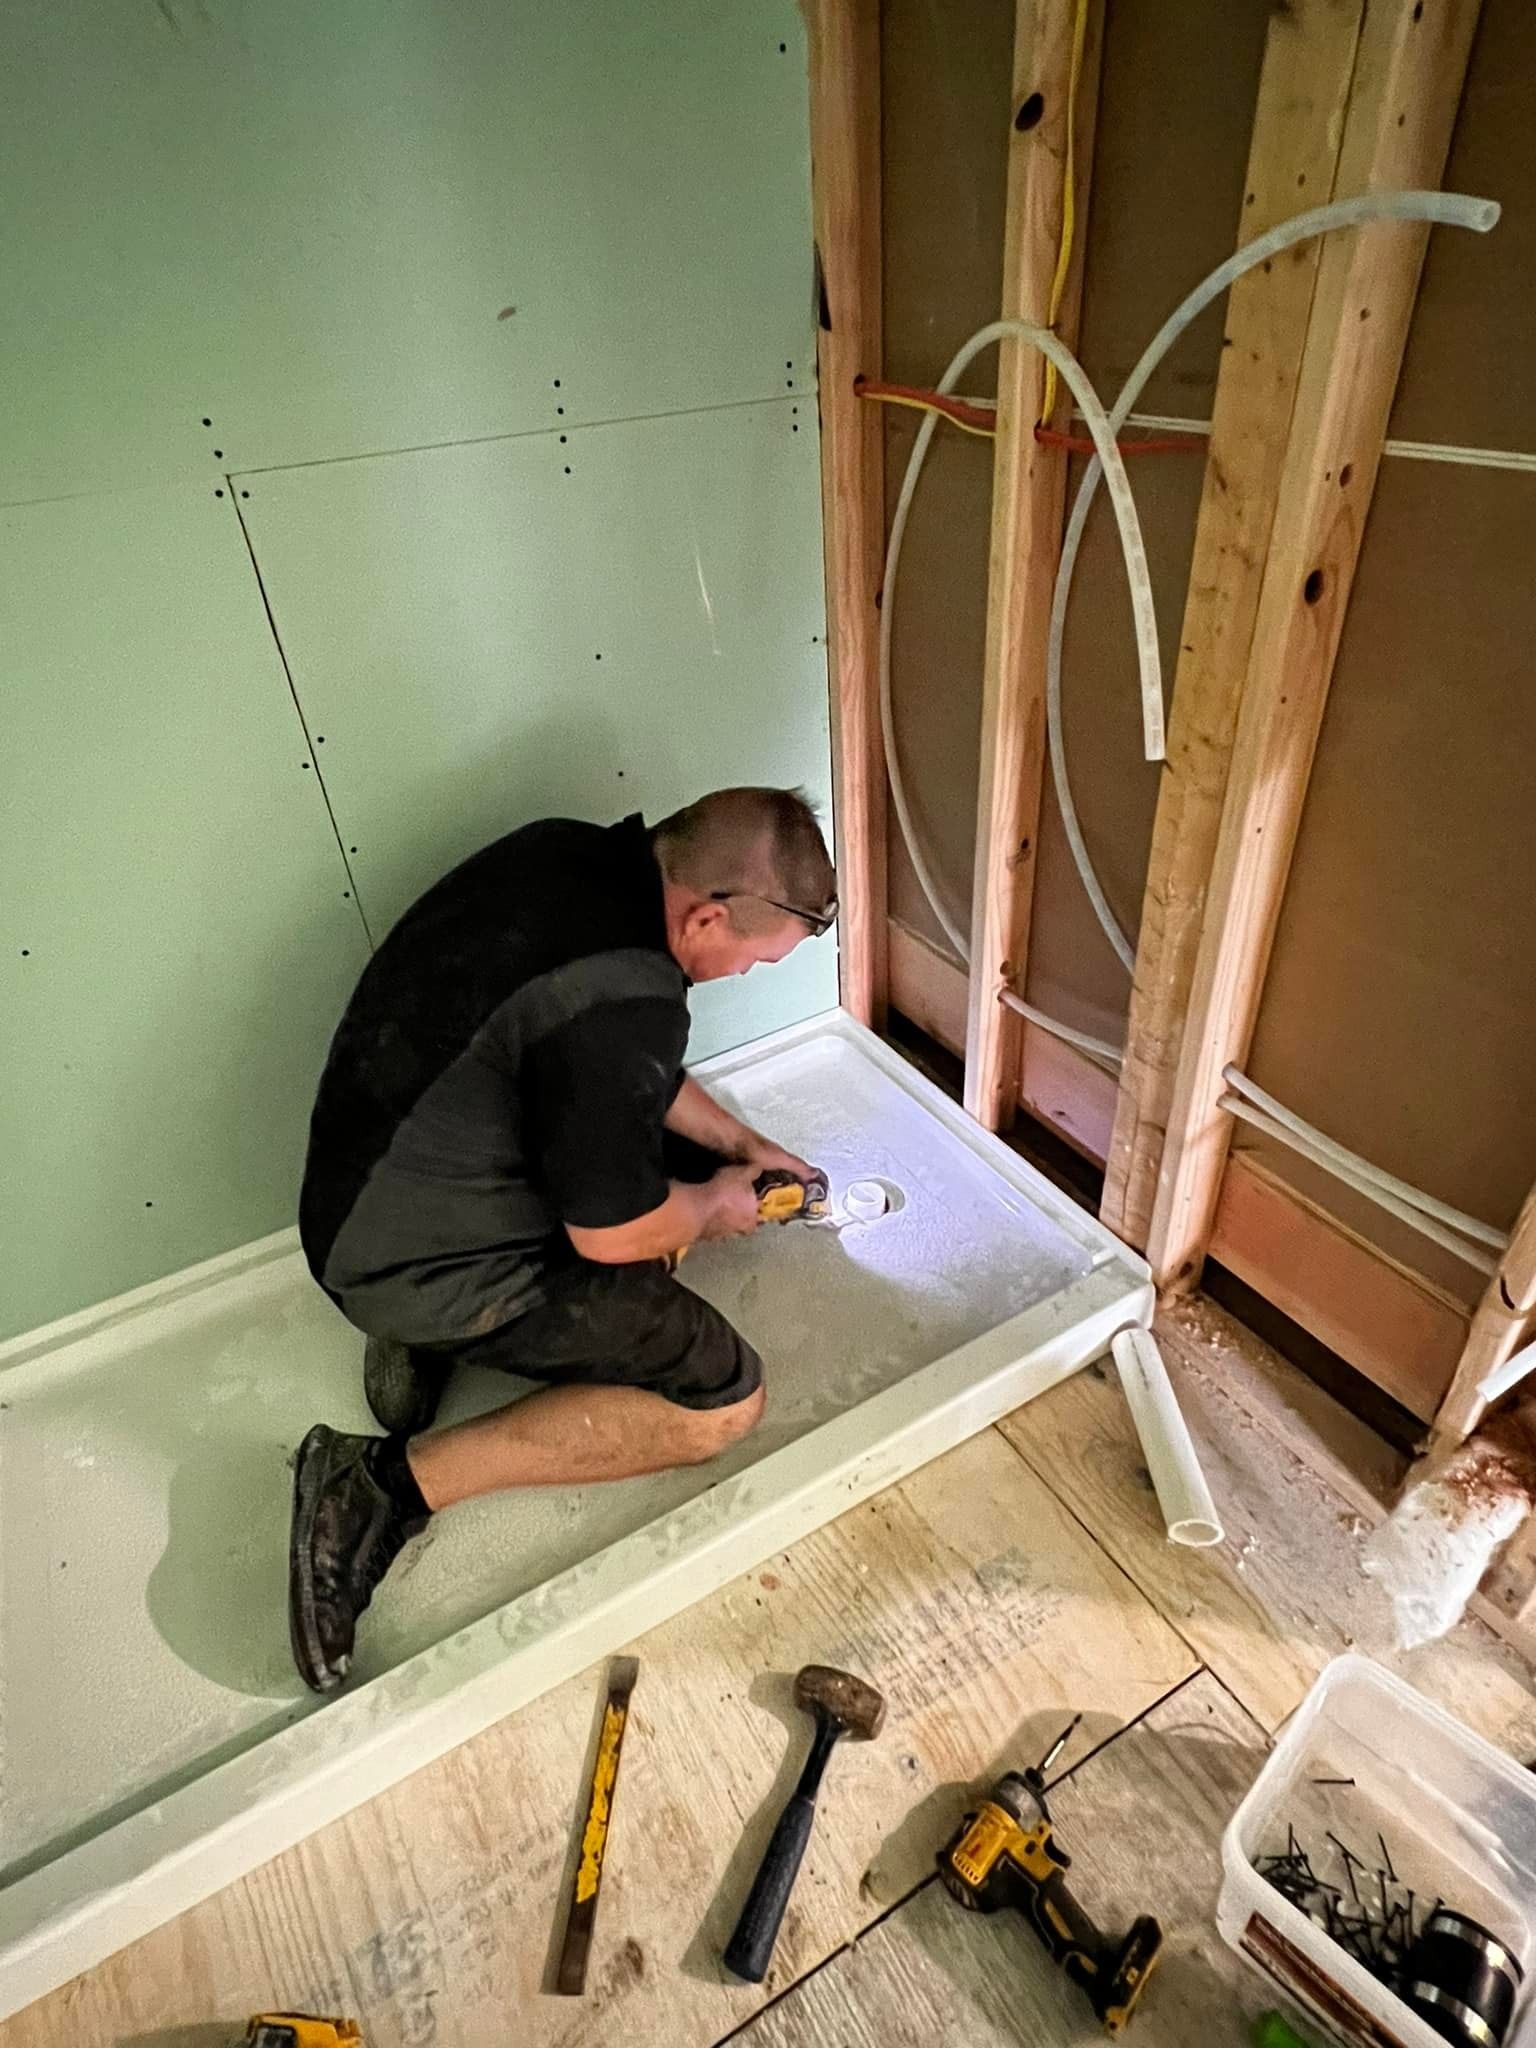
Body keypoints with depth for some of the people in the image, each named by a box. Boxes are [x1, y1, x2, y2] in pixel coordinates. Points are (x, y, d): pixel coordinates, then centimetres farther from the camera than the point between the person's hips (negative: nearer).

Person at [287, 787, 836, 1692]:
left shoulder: (580, 852, -3)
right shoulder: (621, 1001, -32)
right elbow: (611, 1234, -20)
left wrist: (742, 1144, 14)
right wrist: (713, 1204, 0)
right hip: (413, 1259, -9)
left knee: (688, 1163, 20)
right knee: (724, 1399, -5)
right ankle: (394, 1480, -5)